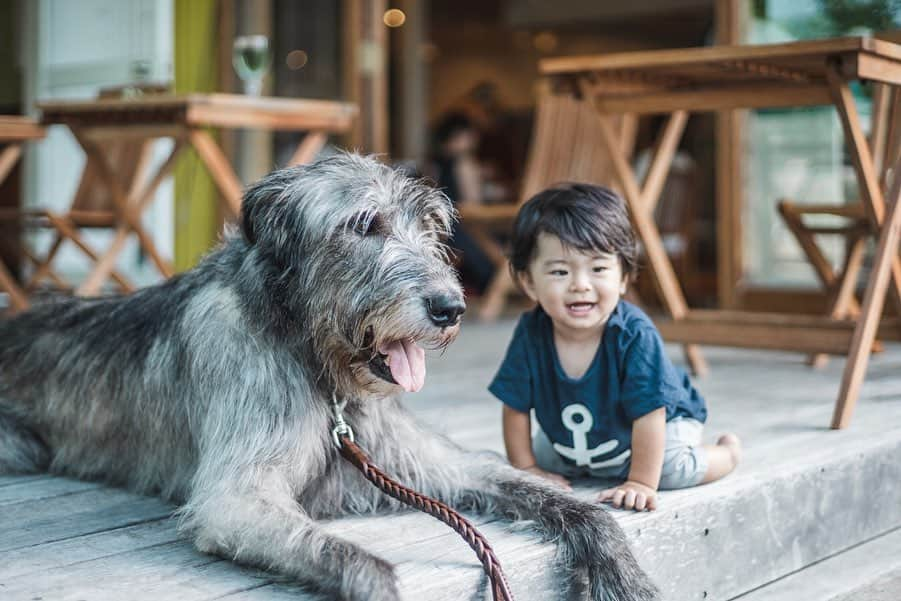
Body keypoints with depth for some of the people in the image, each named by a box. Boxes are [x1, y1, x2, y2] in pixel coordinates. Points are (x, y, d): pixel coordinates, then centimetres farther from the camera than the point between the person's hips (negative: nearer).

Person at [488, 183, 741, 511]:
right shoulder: (531, 333, -25)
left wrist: (641, 483, -31)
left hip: (656, 425, -5)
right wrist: (526, 469, -9)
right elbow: (516, 407, -12)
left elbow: (648, 413, -31)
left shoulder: (635, 336, -37)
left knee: (672, 469, -26)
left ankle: (727, 451, 9)